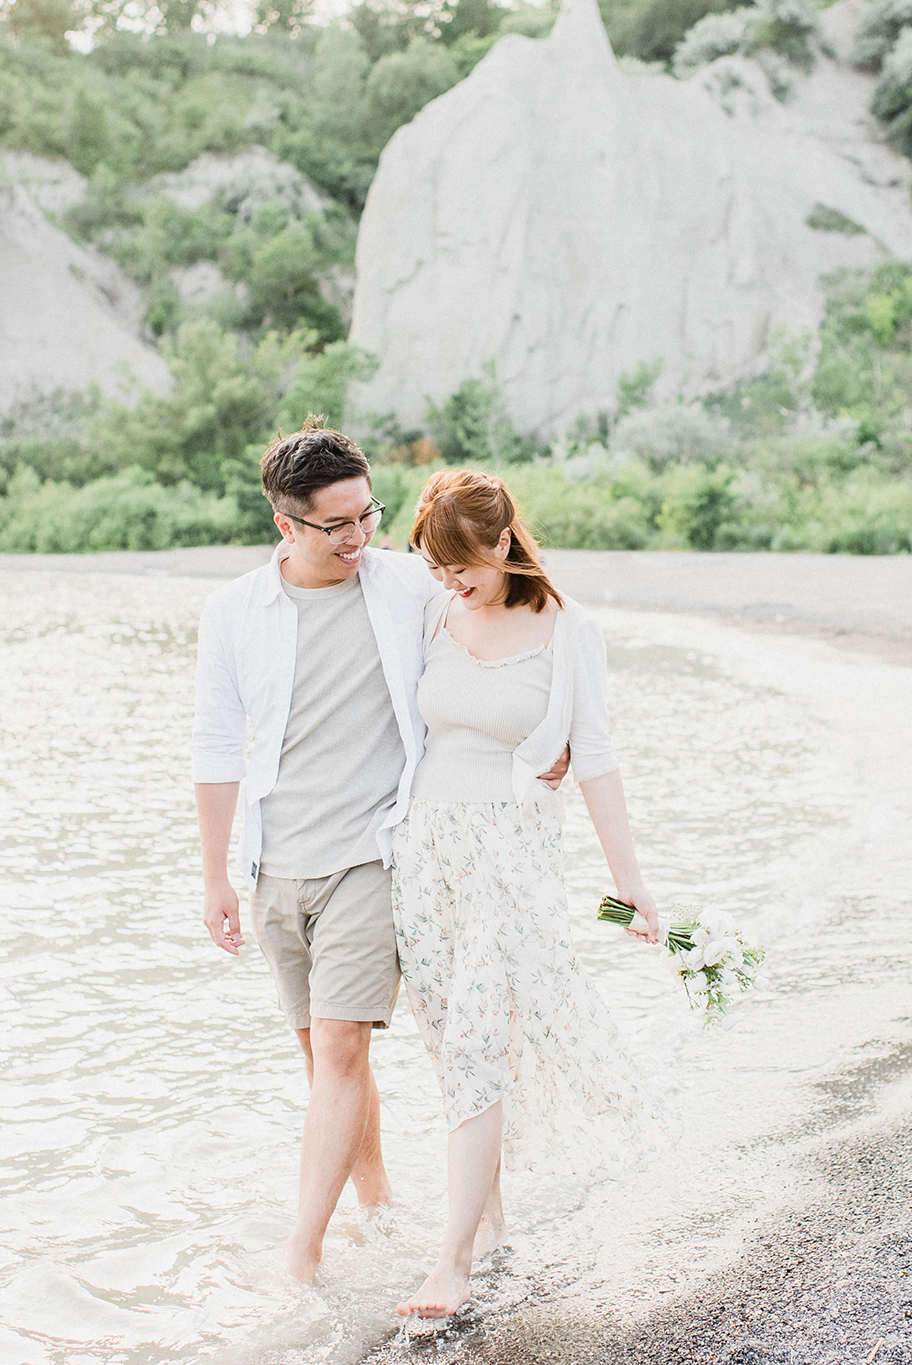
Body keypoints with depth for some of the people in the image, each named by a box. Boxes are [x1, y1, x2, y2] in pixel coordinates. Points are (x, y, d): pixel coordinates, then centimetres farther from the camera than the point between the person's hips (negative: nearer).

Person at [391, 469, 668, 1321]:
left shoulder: (567, 632, -5)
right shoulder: (435, 619, 5)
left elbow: (593, 759, -2)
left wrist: (628, 876, -1)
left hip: (510, 848, -4)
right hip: (423, 843, 4)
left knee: (475, 1042, -10)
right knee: (454, 1043, 10)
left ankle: (453, 1261, -5)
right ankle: (490, 1213, 27)